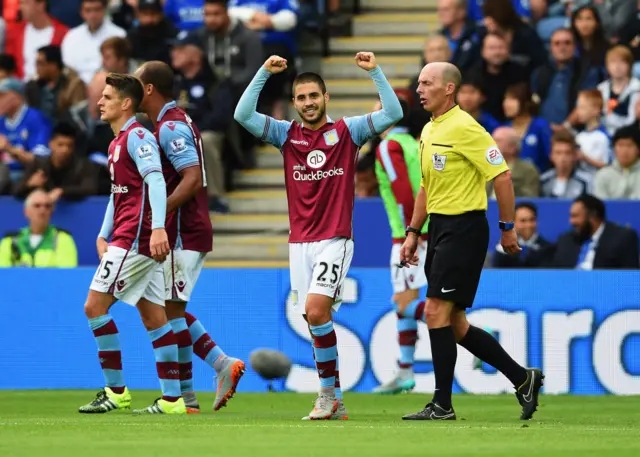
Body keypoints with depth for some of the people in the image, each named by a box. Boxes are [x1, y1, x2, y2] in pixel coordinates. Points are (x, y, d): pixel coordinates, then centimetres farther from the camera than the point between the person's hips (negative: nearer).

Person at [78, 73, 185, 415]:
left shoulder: (137, 137, -10)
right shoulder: (118, 142, 21)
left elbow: (156, 181, -22)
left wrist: (158, 227, -32)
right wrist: (103, 236, 21)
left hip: (134, 238, -10)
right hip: (139, 243, 10)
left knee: (94, 307, -8)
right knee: (153, 317, 6)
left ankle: (116, 391, -3)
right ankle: (172, 398, 4)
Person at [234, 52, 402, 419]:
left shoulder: (347, 131, 2)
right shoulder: (286, 134, 8)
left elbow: (393, 113, -6)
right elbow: (243, 115, -2)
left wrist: (375, 71, -13)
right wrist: (264, 73, -9)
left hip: (335, 241, -4)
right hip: (299, 243, 4)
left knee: (316, 310, -19)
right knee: (315, 321, 3)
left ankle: (328, 392, -8)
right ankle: (334, 401, 11)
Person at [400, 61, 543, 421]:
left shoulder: (464, 128, -15)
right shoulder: (429, 131, 14)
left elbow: (502, 176, -16)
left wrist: (507, 228, -13)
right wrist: (413, 233, 19)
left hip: (464, 229, -9)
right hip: (440, 229, 9)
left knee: (436, 312, -11)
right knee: (454, 324, 9)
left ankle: (442, 405, -5)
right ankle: (523, 378, 19)